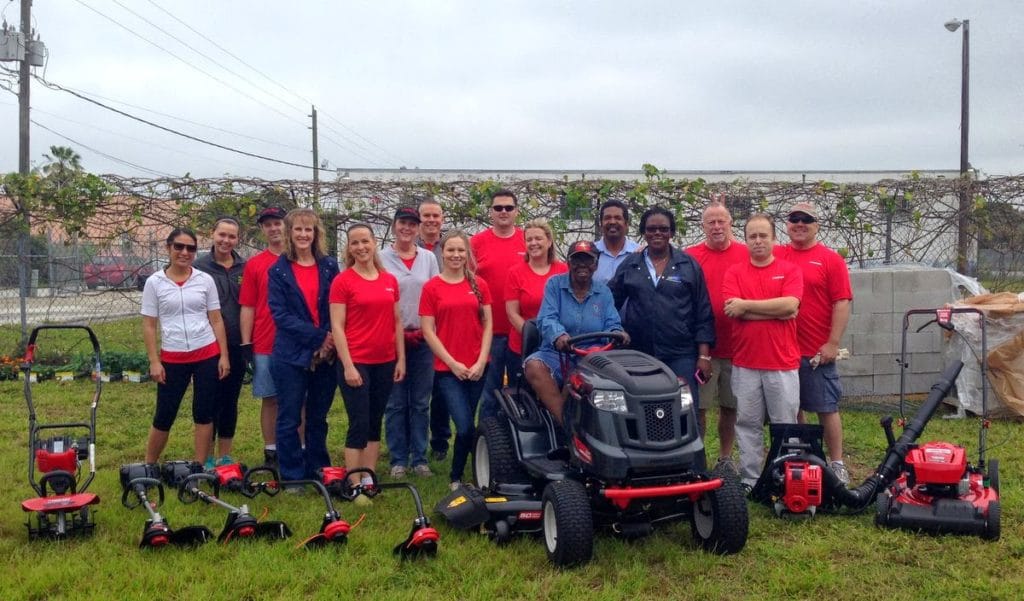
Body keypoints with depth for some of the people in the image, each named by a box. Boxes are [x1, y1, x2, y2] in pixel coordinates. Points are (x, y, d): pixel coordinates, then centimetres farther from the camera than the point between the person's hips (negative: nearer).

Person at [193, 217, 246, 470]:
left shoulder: (245, 268, 5)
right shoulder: (200, 267, -4)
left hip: (236, 345, 3)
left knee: (230, 401, 11)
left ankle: (225, 457, 22)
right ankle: (206, 458, 15)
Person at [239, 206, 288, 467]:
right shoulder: (254, 265, 5)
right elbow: (248, 307, 4)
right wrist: (246, 343, -1)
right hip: (265, 345, 1)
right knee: (270, 399, 7)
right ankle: (271, 452, 16)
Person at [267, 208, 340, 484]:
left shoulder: (329, 266, 7)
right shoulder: (278, 270, 0)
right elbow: (280, 314, -8)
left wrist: (331, 339, -12)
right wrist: (318, 336, -16)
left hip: (326, 354, 2)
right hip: (291, 355, -2)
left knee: (318, 418, 13)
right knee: (289, 420, 4)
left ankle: (318, 471, 25)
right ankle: (292, 477, 15)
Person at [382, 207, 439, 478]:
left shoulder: (428, 258, 8)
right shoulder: (382, 258, 1)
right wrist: (397, 332, -8)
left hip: (423, 338, 2)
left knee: (421, 402, 6)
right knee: (395, 403, 3)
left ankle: (419, 458, 14)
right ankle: (398, 459, 11)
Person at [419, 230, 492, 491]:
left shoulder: (479, 285, 5)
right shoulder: (432, 287, -2)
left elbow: (487, 324, 5)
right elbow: (428, 331, -4)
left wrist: (481, 361, -5)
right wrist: (453, 363, -9)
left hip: (477, 368, 3)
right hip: (447, 368, -3)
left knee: (467, 425, 10)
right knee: (466, 426, -10)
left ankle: (457, 476, 28)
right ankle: (456, 479, 10)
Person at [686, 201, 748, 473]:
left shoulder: (746, 255, 4)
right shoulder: (690, 256, 1)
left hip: (736, 346, 2)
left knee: (730, 407, 11)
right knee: (698, 406, 2)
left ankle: (726, 458, 25)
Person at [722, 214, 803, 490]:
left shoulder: (790, 270, 4)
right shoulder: (734, 273, 7)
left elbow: (790, 304, -13)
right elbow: (732, 309, -9)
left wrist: (747, 305, -9)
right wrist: (776, 311, -10)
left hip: (782, 363, -1)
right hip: (745, 364, 1)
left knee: (785, 425, 6)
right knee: (748, 424, 7)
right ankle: (749, 481, 17)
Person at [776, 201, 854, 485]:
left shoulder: (831, 259, -2)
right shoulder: (775, 256, 7)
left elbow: (842, 303, -6)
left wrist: (833, 343, -11)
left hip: (817, 352, -3)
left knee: (826, 408, 4)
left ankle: (837, 464, 14)